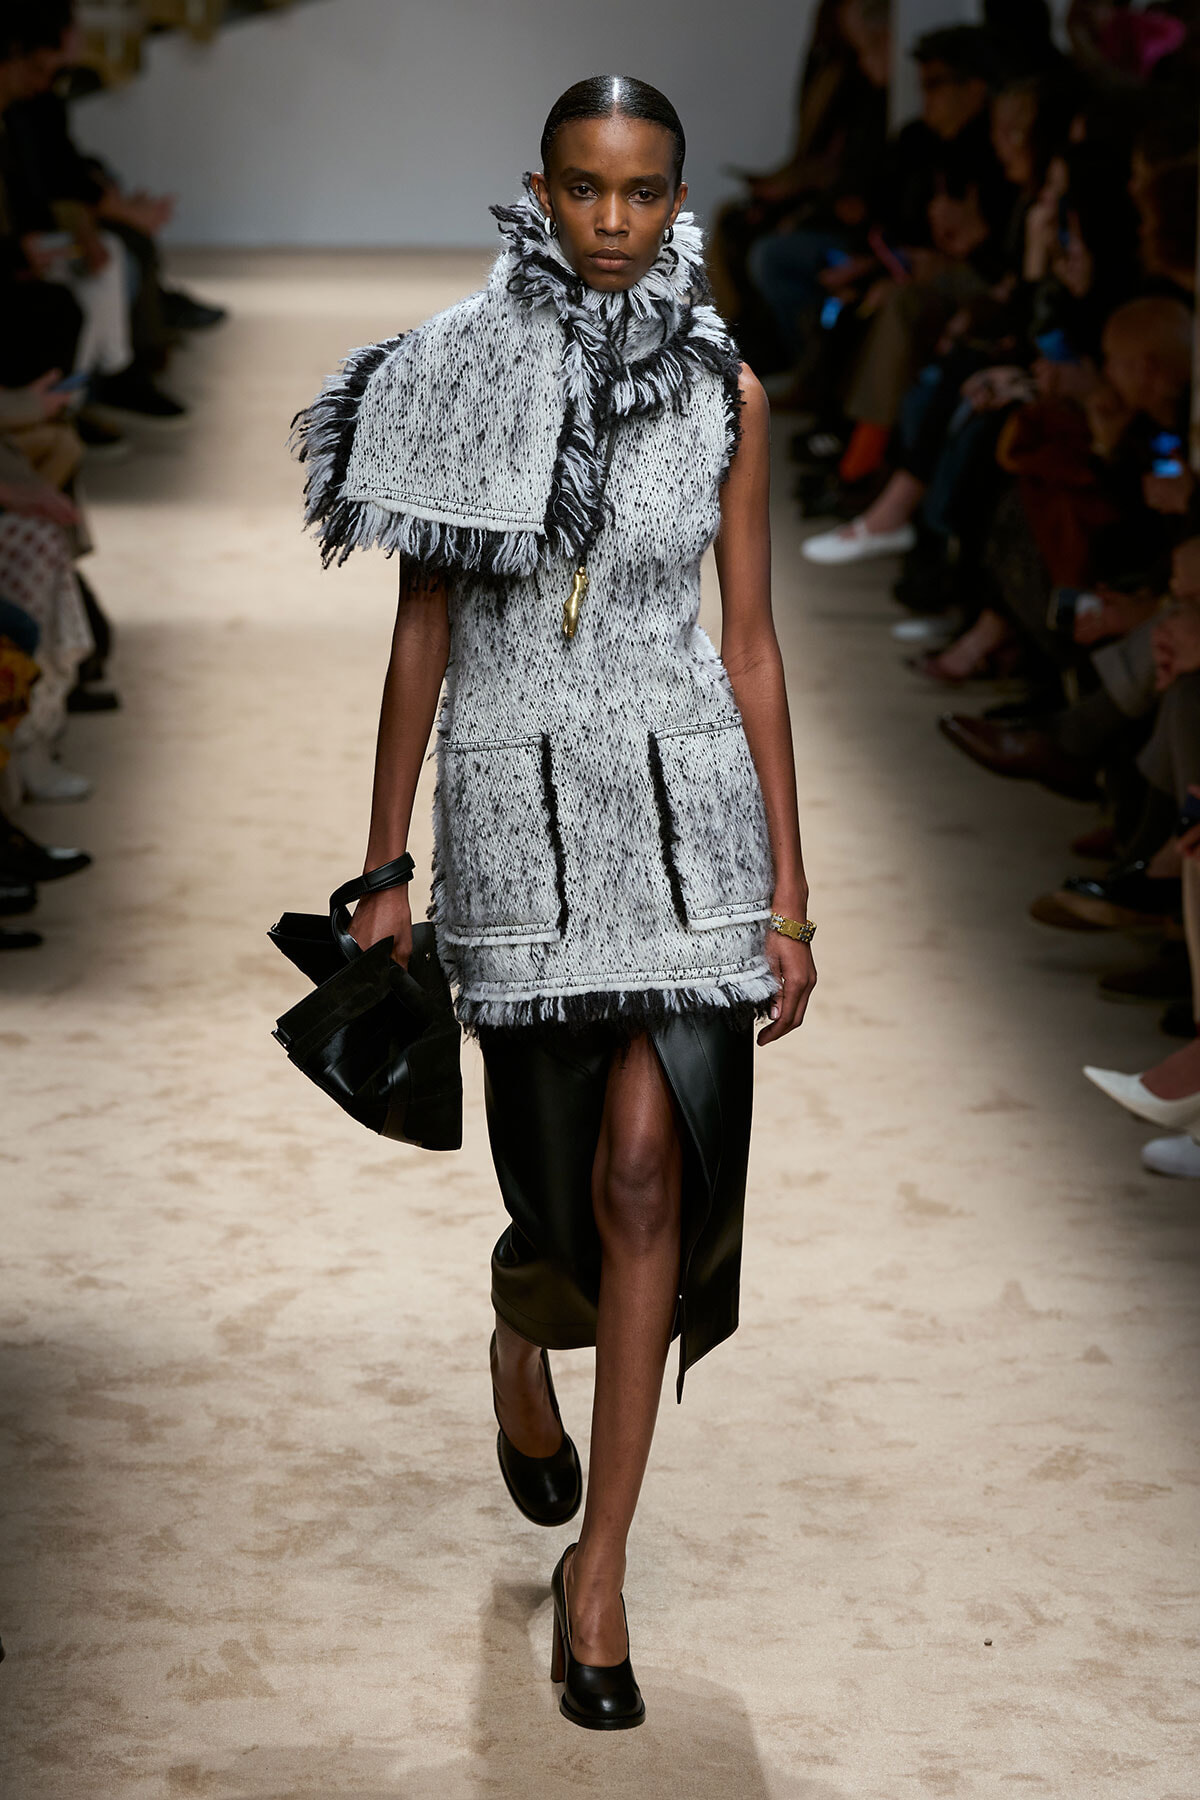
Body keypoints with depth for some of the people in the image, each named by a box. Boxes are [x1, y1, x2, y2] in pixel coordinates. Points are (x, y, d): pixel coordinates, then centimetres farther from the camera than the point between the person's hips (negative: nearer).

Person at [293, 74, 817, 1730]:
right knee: (572, 1179, 6)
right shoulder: (460, 378, 0)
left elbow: (751, 644, 5)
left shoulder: (724, 392, 2)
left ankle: (600, 1567, 0)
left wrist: (788, 894, 2)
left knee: (650, 1166, -11)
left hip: (683, 800, 0)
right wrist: (382, 870, 3)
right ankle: (522, 1344, 45)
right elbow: (422, 632, 3)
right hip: (513, 802, 0)